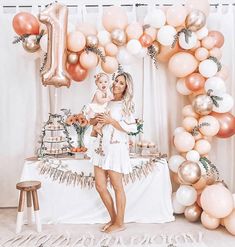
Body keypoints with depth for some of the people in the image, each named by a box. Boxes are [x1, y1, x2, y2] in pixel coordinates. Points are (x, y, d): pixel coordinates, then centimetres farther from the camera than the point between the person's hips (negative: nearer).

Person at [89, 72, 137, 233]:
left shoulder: (126, 104, -1)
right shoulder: (107, 102, 14)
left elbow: (132, 128, -12)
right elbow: (98, 121, 27)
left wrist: (111, 121, -14)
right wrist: (96, 121, 6)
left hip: (116, 147, -6)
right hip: (101, 146, 6)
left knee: (117, 186, 3)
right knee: (100, 185, 7)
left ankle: (120, 223, 19)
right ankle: (113, 218, 25)